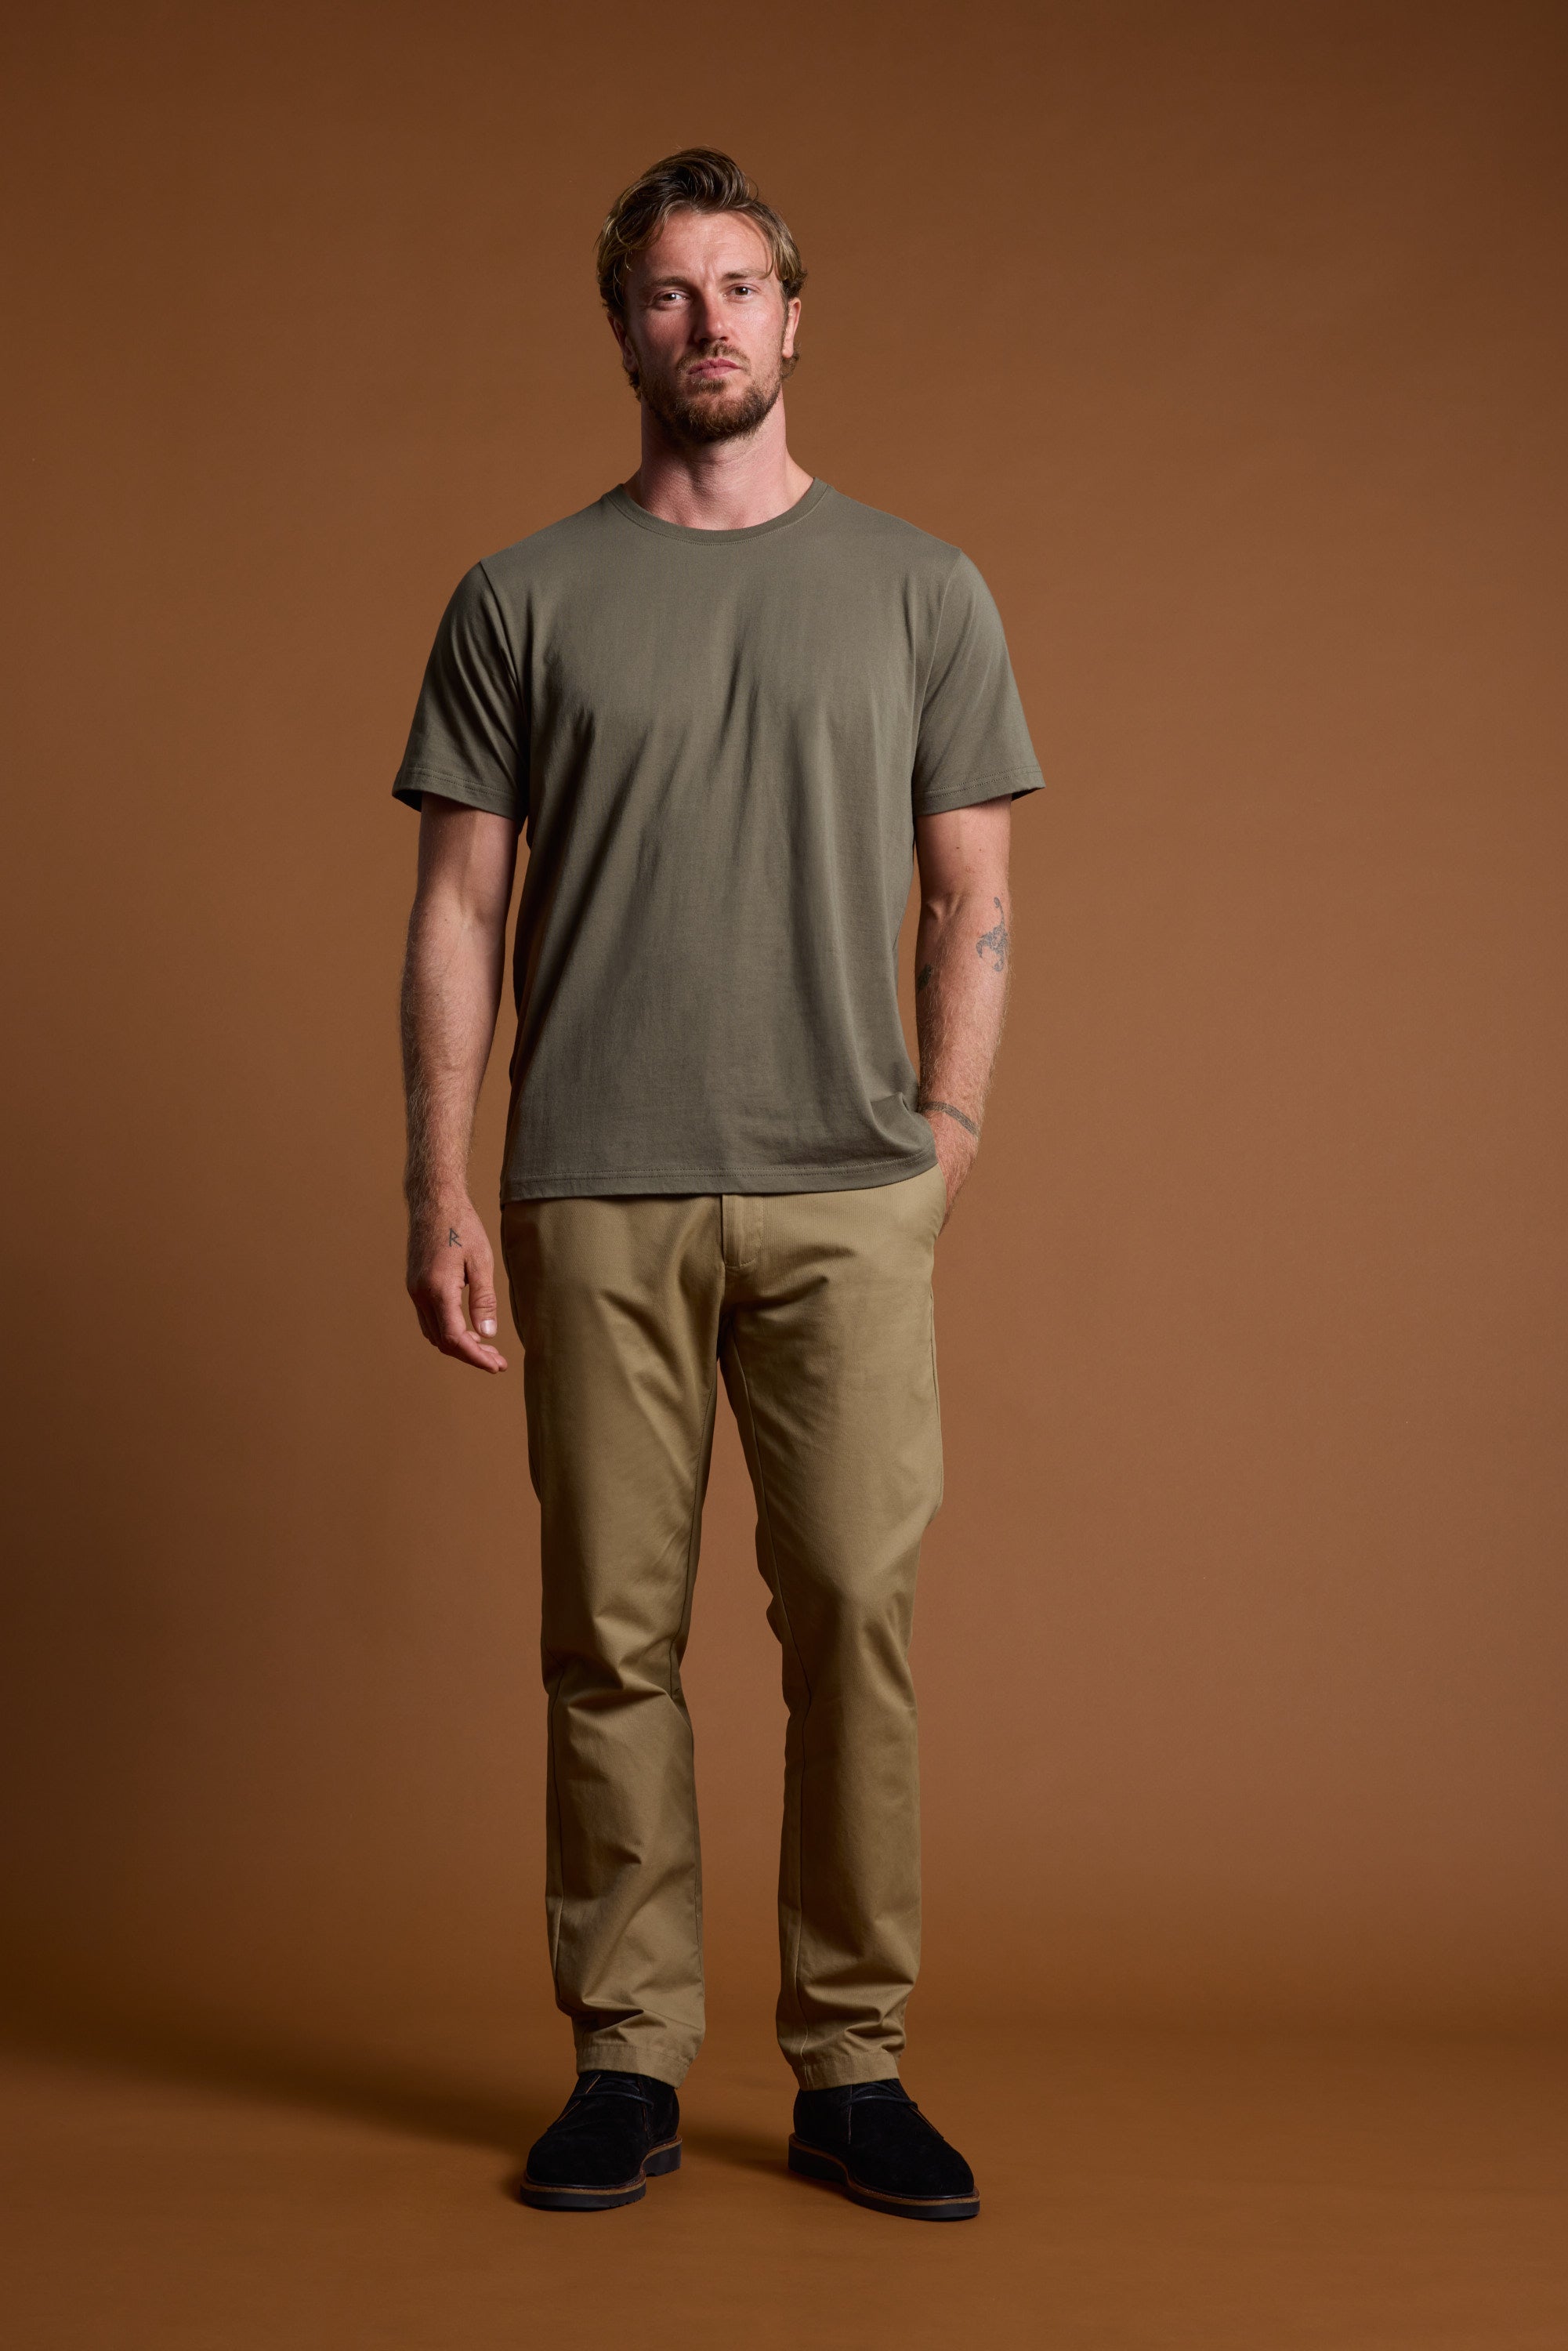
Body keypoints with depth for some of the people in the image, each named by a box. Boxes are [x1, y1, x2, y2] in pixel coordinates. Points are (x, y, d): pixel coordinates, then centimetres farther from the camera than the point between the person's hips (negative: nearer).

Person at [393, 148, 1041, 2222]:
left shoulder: (919, 590, 10)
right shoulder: (525, 602, 8)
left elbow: (973, 901, 9)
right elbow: (460, 909, 5)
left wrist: (943, 1150, 0)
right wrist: (438, 1193, -3)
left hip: (846, 1199, 0)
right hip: (598, 1199, 0)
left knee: (857, 1618, -1)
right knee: (614, 1638, 4)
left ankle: (852, 2067, 12)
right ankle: (629, 2060, 16)